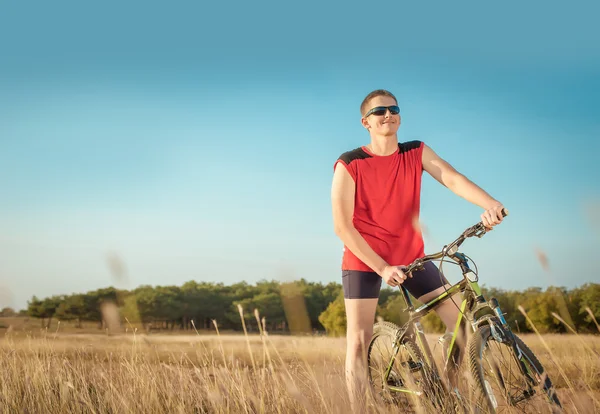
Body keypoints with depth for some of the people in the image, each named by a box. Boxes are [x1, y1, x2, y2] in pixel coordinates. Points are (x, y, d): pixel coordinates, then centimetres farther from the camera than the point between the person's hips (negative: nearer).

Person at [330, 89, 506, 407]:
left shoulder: (417, 153, -2)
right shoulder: (349, 165, -12)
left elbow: (453, 179, -19)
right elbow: (342, 227, -15)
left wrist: (490, 205, -38)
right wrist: (382, 268, -21)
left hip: (411, 257, 4)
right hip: (364, 261, -3)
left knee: (460, 318, -3)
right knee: (359, 342, -6)